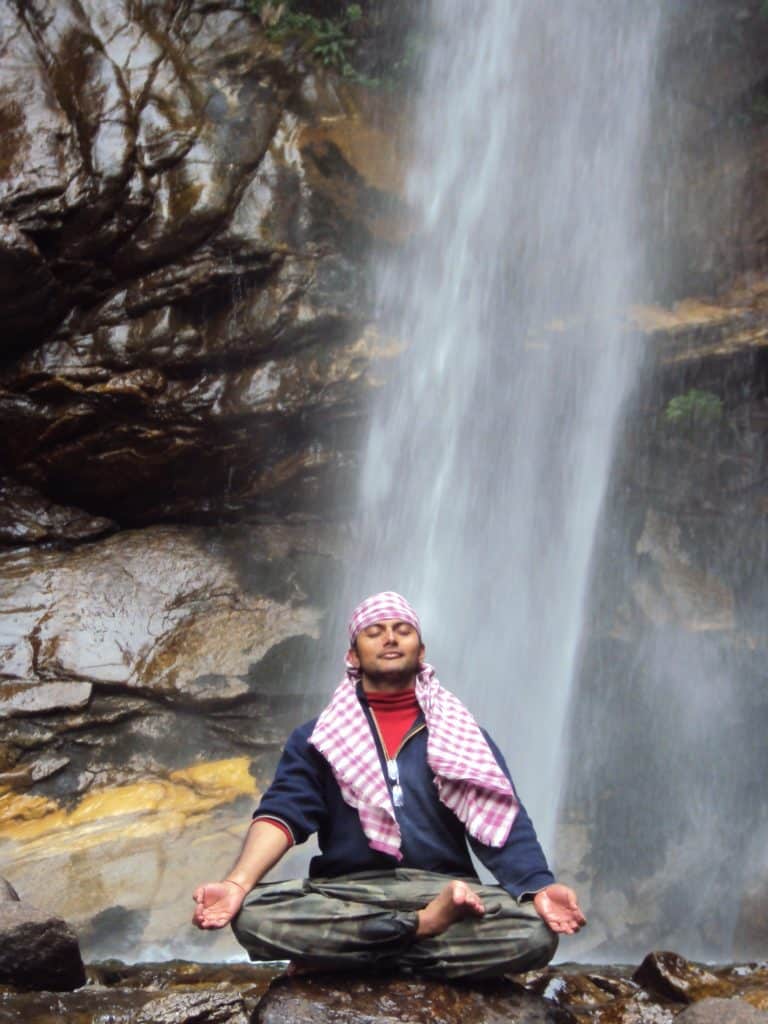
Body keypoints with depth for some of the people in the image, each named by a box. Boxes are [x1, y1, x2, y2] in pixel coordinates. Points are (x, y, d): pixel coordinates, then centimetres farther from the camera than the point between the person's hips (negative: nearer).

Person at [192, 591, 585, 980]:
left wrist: (539, 887, -19)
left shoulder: (462, 736, 14)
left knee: (536, 930, -29)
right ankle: (421, 926, -22)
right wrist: (237, 883, -21)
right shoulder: (317, 737, 14)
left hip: (443, 891, 0)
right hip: (344, 893, 0)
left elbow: (501, 822, 2)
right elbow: (283, 813, -1)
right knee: (253, 914, -30)